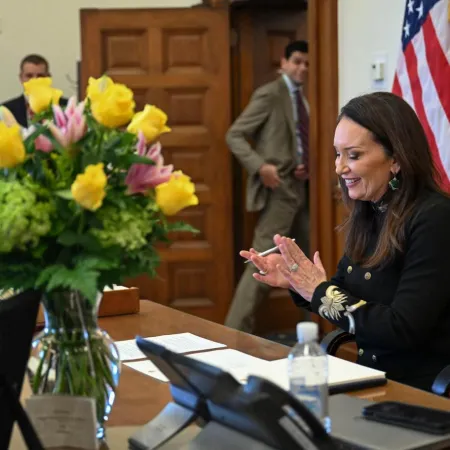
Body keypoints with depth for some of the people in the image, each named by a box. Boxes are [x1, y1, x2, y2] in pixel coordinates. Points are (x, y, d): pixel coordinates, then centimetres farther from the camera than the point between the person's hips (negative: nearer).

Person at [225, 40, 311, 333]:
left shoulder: (304, 98, 15)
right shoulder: (270, 94, -8)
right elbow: (234, 136, -11)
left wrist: (307, 167, 3)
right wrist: (260, 166, -22)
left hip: (301, 187, 8)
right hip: (279, 188, -8)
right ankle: (236, 330, -6)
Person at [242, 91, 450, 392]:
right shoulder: (369, 214, 5)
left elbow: (402, 330, -22)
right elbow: (346, 296, 13)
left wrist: (319, 290, -15)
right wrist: (298, 281, -5)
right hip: (373, 381, 6)